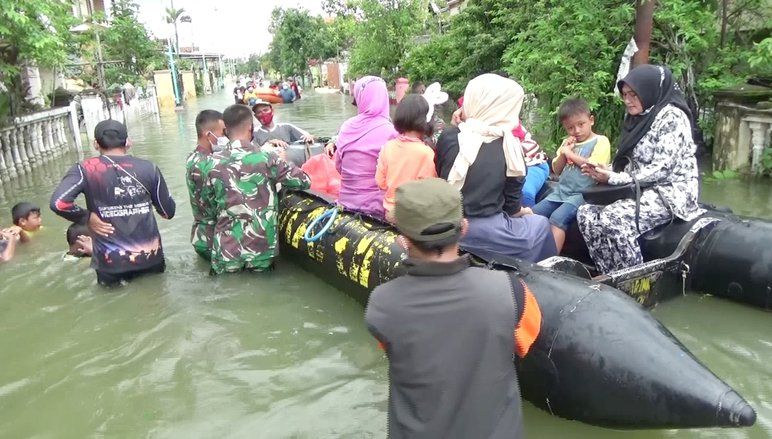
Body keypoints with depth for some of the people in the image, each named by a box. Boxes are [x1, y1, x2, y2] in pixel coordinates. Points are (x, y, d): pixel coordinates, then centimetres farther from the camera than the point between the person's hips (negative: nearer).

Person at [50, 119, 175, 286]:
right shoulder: (148, 168, -2)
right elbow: (168, 212, 5)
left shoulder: (85, 169, -7)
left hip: (112, 263, -2)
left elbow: (58, 202, -22)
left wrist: (87, 218, -6)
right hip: (151, 256, 2)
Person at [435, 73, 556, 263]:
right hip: (485, 231, -4)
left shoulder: (449, 137, -6)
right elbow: (511, 206, -3)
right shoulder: (509, 147, -11)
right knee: (540, 225, 24)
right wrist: (522, 211, 20)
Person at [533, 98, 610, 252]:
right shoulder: (568, 143, 19)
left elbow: (595, 167, -17)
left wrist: (571, 154, -7)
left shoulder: (600, 141, -2)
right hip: (561, 191, 8)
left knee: (557, 218, -30)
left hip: (582, 194, -8)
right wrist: (563, 153, 0)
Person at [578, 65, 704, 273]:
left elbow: (661, 169, -19)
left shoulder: (671, 116, -11)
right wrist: (604, 172, -6)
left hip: (670, 192, -9)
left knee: (613, 218, -31)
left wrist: (613, 178, -19)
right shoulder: (638, 118, 14)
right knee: (586, 213, -11)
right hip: (641, 191, 9)